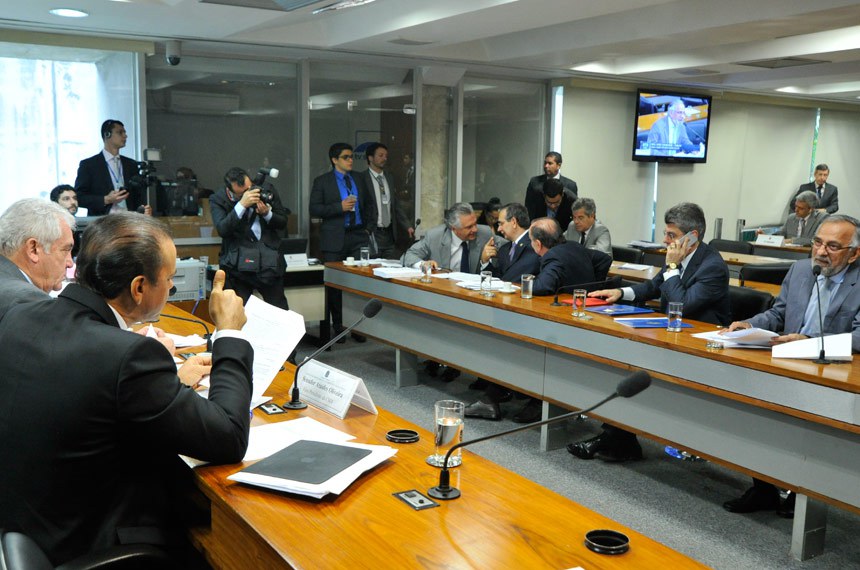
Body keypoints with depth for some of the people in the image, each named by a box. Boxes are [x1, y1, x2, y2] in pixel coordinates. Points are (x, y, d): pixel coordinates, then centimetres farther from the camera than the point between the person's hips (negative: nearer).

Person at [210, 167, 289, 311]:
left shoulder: (266, 191, 1)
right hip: (238, 264, -1)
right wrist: (241, 205, -25)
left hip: (270, 260, 1)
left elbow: (283, 222, 8)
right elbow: (222, 230, -17)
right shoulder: (218, 200, -3)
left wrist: (267, 214, -13)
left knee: (280, 310, 5)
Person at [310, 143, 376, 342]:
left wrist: (369, 227, 13)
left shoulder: (359, 179, 14)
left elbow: (370, 204, 24)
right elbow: (314, 209, -6)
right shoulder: (322, 181, 2)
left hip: (358, 237, 3)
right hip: (335, 239, -3)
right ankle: (338, 326, 14)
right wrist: (340, 207, -16)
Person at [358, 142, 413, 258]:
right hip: (372, 234, -6)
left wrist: (407, 226, 5)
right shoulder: (361, 179, -5)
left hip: (389, 234, 6)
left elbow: (397, 205, 14)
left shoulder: (389, 179, 13)